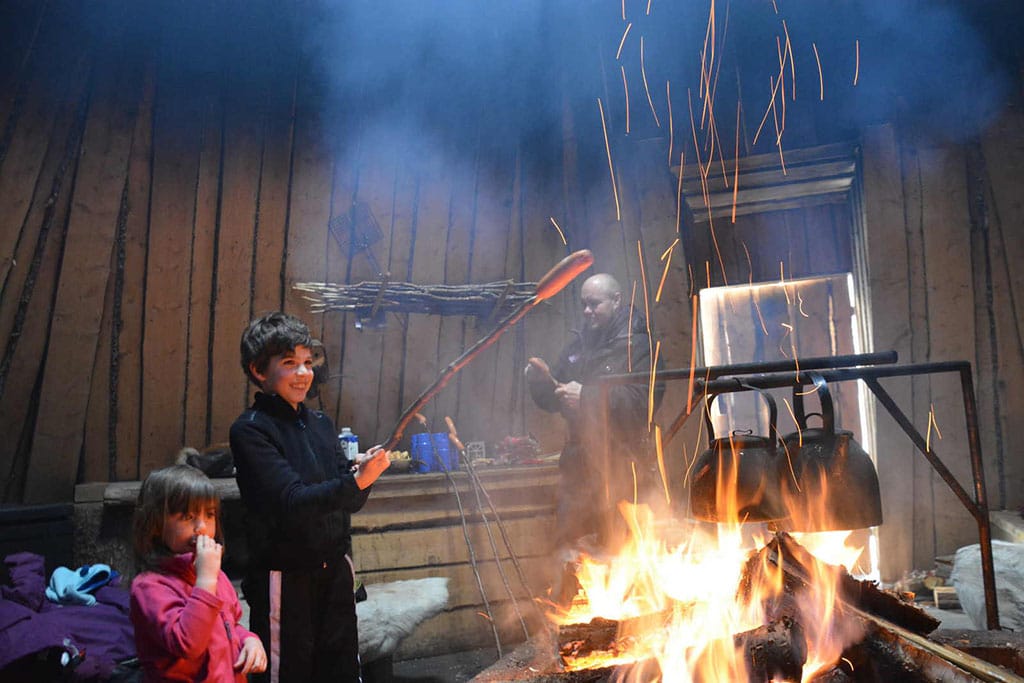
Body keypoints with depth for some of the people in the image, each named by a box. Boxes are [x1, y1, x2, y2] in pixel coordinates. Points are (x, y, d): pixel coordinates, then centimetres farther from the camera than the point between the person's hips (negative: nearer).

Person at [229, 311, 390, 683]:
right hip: (284, 578, -6)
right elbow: (292, 502, -21)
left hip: (334, 571, 6)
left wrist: (363, 471, -11)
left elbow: (349, 502, 9)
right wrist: (356, 480, -32)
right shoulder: (250, 430, -11)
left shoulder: (321, 423, 7)